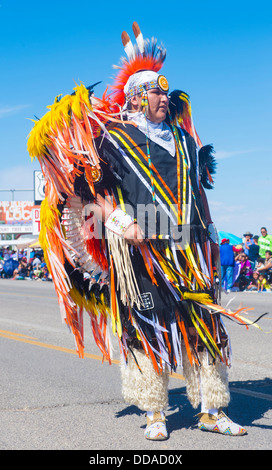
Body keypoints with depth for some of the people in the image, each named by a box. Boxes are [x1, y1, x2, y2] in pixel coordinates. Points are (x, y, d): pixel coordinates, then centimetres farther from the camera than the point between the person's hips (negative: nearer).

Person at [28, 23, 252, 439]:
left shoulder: (182, 138, 20)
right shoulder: (114, 138, 2)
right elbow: (90, 188, -4)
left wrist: (208, 233, 24)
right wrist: (122, 224, -15)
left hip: (188, 248, 5)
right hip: (141, 249, -5)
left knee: (204, 324, 3)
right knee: (148, 327, -3)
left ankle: (211, 411, 9)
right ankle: (155, 413, 7)